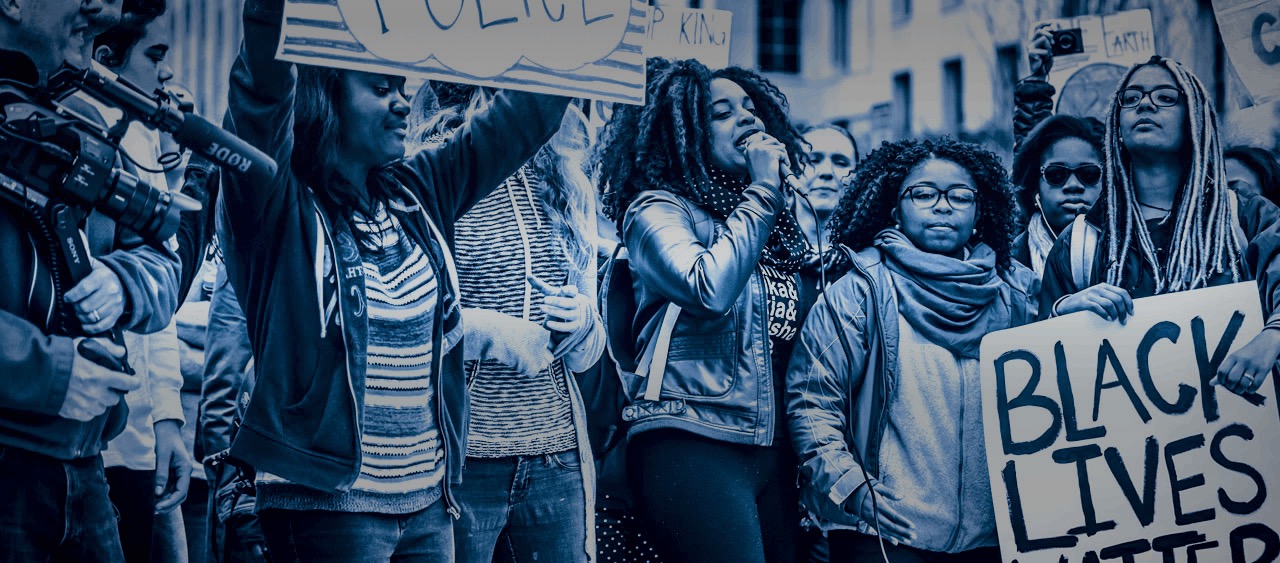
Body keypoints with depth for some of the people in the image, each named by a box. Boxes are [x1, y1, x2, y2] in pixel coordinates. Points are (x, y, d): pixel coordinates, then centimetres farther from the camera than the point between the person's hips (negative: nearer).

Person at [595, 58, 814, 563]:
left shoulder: (781, 218, 18)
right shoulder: (659, 209, 0)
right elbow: (710, 290, -20)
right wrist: (762, 191, -11)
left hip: (773, 448, 7)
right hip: (692, 445, -7)